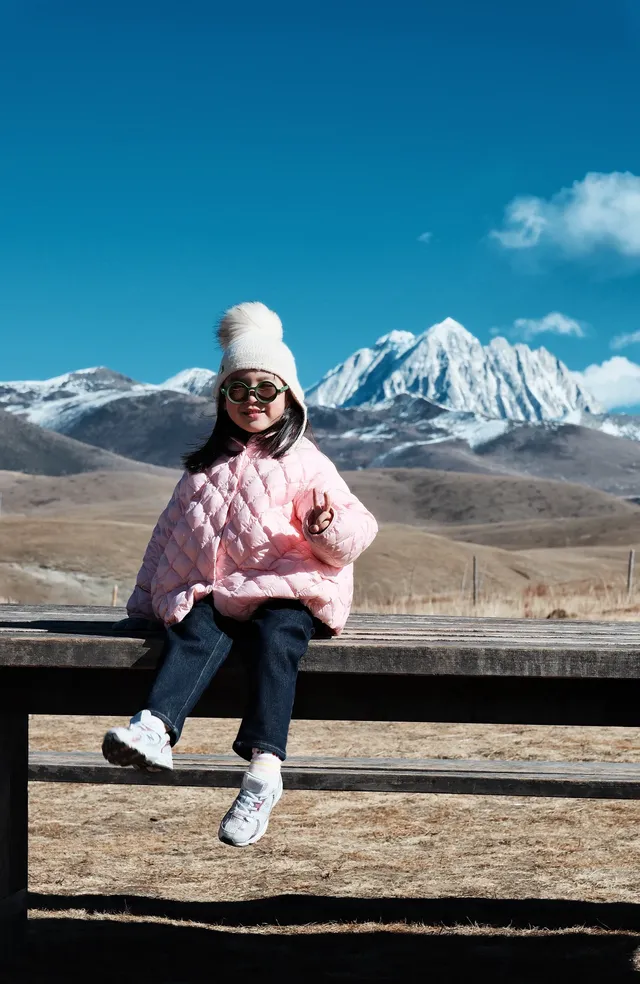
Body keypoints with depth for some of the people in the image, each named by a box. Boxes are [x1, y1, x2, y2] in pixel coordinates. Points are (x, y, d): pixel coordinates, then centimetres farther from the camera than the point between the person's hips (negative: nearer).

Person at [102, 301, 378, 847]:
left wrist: (329, 528, -24)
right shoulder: (206, 468, 22)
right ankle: (156, 729, -52)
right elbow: (169, 534, 26)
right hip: (213, 592, 4)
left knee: (274, 640, -34)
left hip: (287, 592, -3)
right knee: (193, 634, -28)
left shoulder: (303, 464, 8)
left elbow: (353, 531, 0)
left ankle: (264, 765, -47)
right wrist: (142, 606, 24)